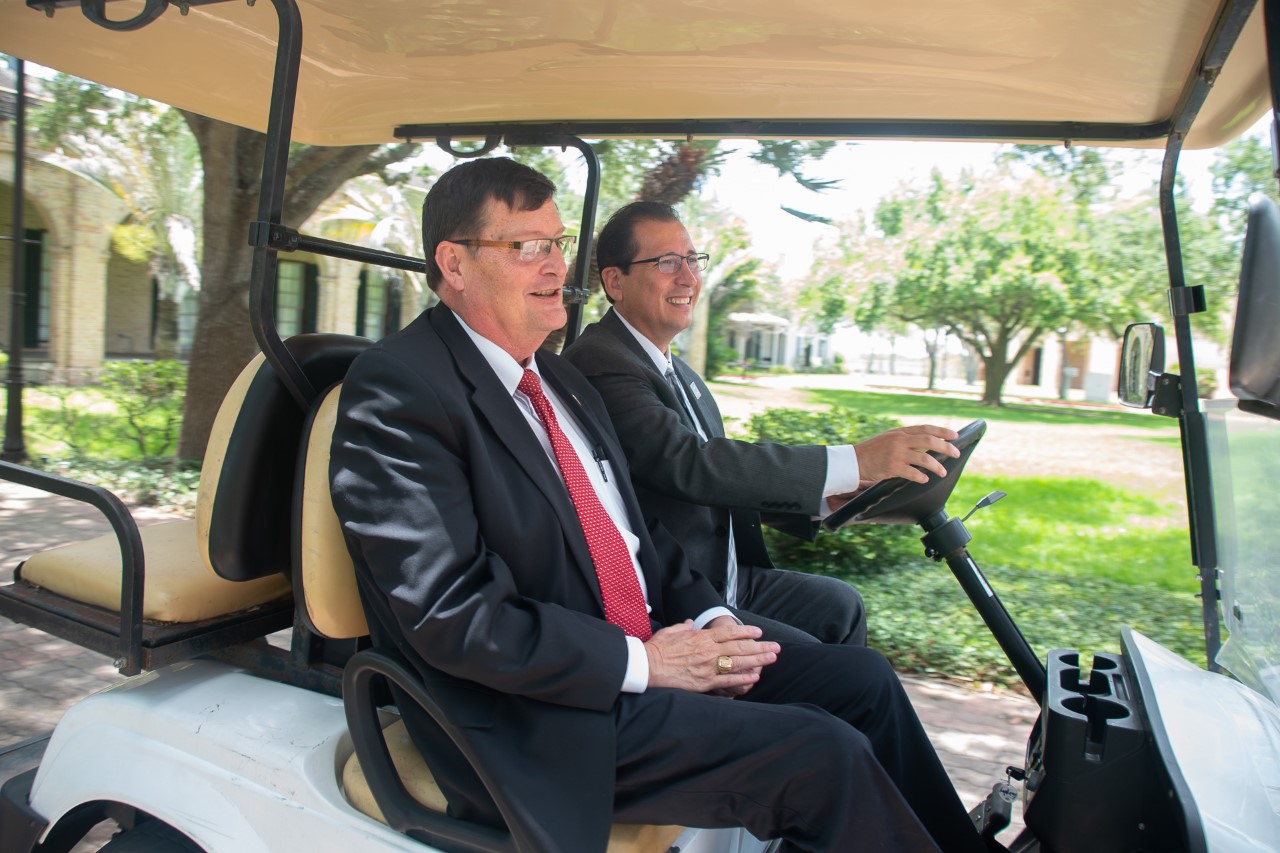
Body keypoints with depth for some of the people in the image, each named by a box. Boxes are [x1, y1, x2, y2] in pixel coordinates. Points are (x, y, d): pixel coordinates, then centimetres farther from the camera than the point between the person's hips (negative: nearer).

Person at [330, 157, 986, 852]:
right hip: (541, 720, -8)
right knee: (823, 754, -17)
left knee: (862, 679, 5)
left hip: (647, 649, 9)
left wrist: (708, 617, -1)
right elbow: (451, 613, -21)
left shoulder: (562, 382, 14)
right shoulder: (396, 386, -14)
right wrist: (639, 662, -17)